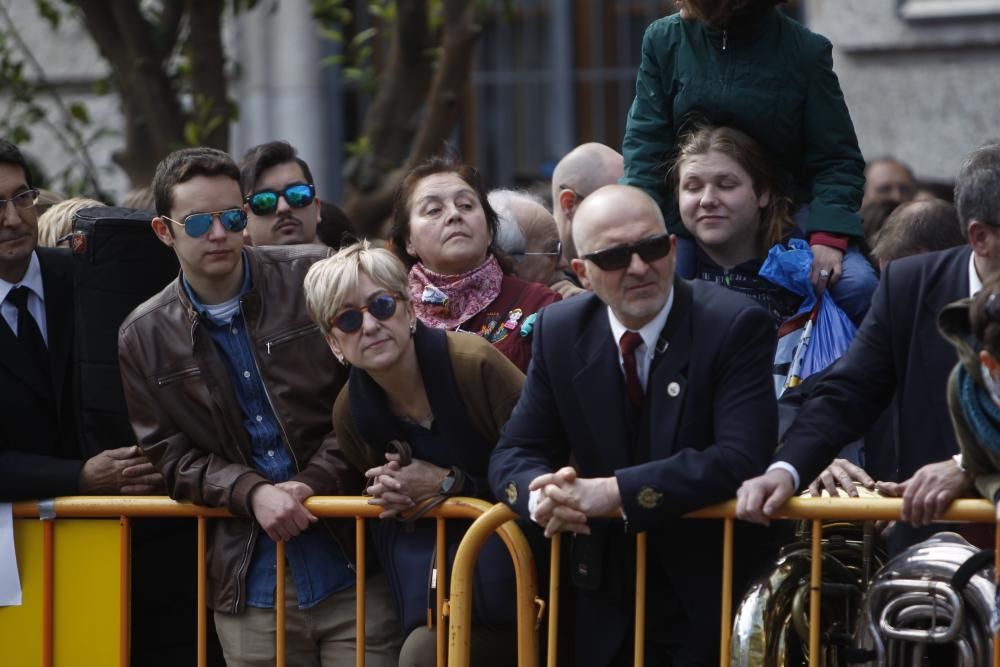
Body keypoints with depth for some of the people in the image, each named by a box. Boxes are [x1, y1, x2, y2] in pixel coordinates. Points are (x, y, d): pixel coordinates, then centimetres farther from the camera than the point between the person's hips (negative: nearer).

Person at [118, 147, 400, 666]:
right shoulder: (144, 339, 6)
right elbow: (170, 457, 6)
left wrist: (314, 482, -10)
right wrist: (253, 493, -12)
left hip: (353, 565, -1)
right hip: (250, 581, 1)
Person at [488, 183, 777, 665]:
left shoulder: (735, 326, -14)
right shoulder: (560, 332, 0)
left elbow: (742, 457, -25)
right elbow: (513, 455, 1)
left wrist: (612, 492, -31)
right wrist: (541, 494, -24)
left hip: (712, 606, -4)